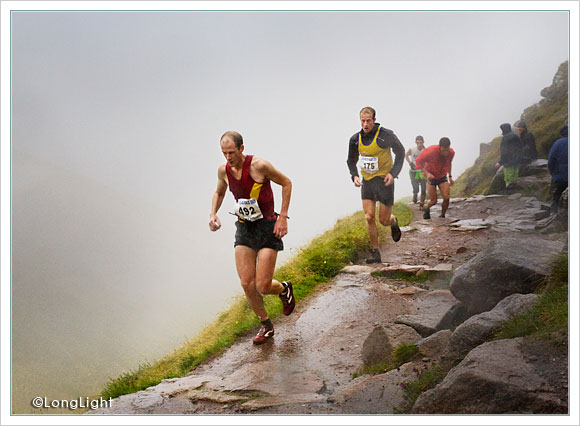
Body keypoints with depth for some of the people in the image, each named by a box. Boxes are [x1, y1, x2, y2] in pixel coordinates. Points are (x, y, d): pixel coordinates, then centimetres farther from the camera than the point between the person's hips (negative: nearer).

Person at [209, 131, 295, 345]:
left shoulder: (259, 165, -17)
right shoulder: (223, 170, 0)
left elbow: (286, 183, -4)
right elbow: (219, 193, 21)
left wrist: (283, 217, -9)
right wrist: (213, 214, 1)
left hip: (267, 227, -5)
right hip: (243, 229, 5)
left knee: (263, 286, -7)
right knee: (247, 284, -2)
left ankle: (285, 289, 29)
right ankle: (266, 326, 21)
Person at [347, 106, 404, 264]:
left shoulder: (386, 135, -13)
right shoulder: (355, 139, -2)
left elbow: (400, 152, 0)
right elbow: (351, 160, 14)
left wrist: (393, 173, -10)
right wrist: (354, 176, -3)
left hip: (384, 180, -3)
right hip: (366, 181, 3)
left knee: (384, 220, 0)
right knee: (369, 217, -5)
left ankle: (394, 222, 39)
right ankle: (375, 253, 7)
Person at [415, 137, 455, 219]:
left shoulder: (451, 153, -12)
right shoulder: (431, 151, -27)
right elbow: (418, 161, -16)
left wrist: (450, 177, 10)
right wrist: (426, 173, -27)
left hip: (442, 177, 3)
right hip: (431, 177, -3)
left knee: (446, 198, -14)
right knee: (433, 201, -4)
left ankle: (442, 215, 9)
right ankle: (426, 209, 31)